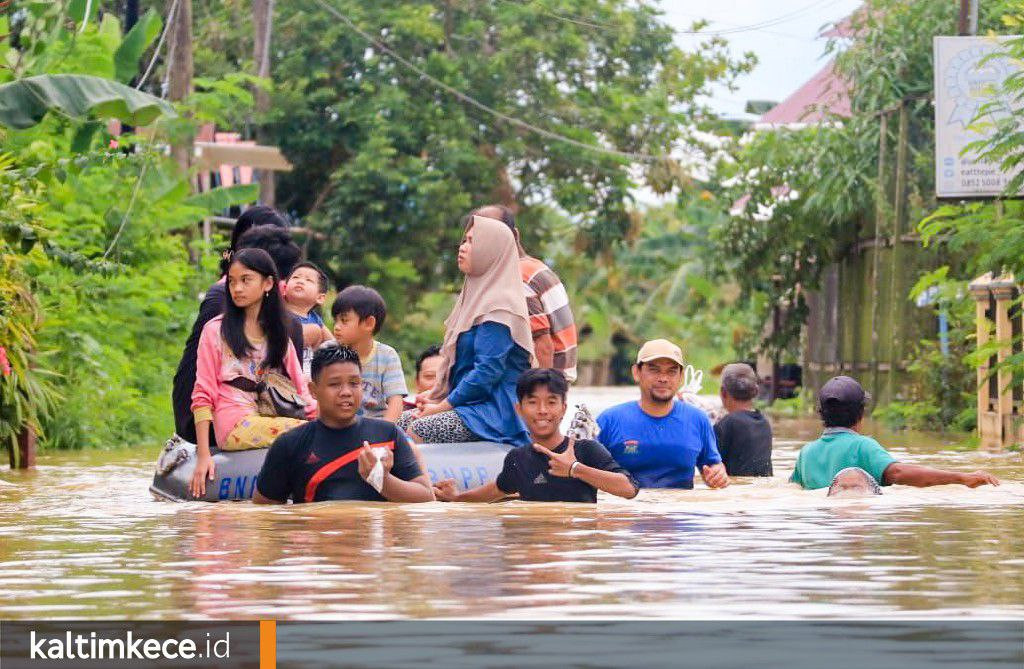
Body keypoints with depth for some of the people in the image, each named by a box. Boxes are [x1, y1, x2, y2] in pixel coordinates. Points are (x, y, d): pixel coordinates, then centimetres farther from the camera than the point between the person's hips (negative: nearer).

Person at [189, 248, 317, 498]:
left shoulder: (279, 334, 21)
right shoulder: (216, 330, 8)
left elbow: (300, 390, 17)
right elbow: (203, 395, 3)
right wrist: (203, 456, -7)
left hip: (272, 420, 5)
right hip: (236, 426, -5)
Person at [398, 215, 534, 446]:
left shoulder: (498, 307, -14)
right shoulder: (478, 297, 19)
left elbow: (487, 371, -21)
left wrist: (442, 405, -14)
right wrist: (436, 394, 11)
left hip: (496, 411, -10)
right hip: (471, 402, 10)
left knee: (418, 430, -24)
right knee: (401, 421, -1)